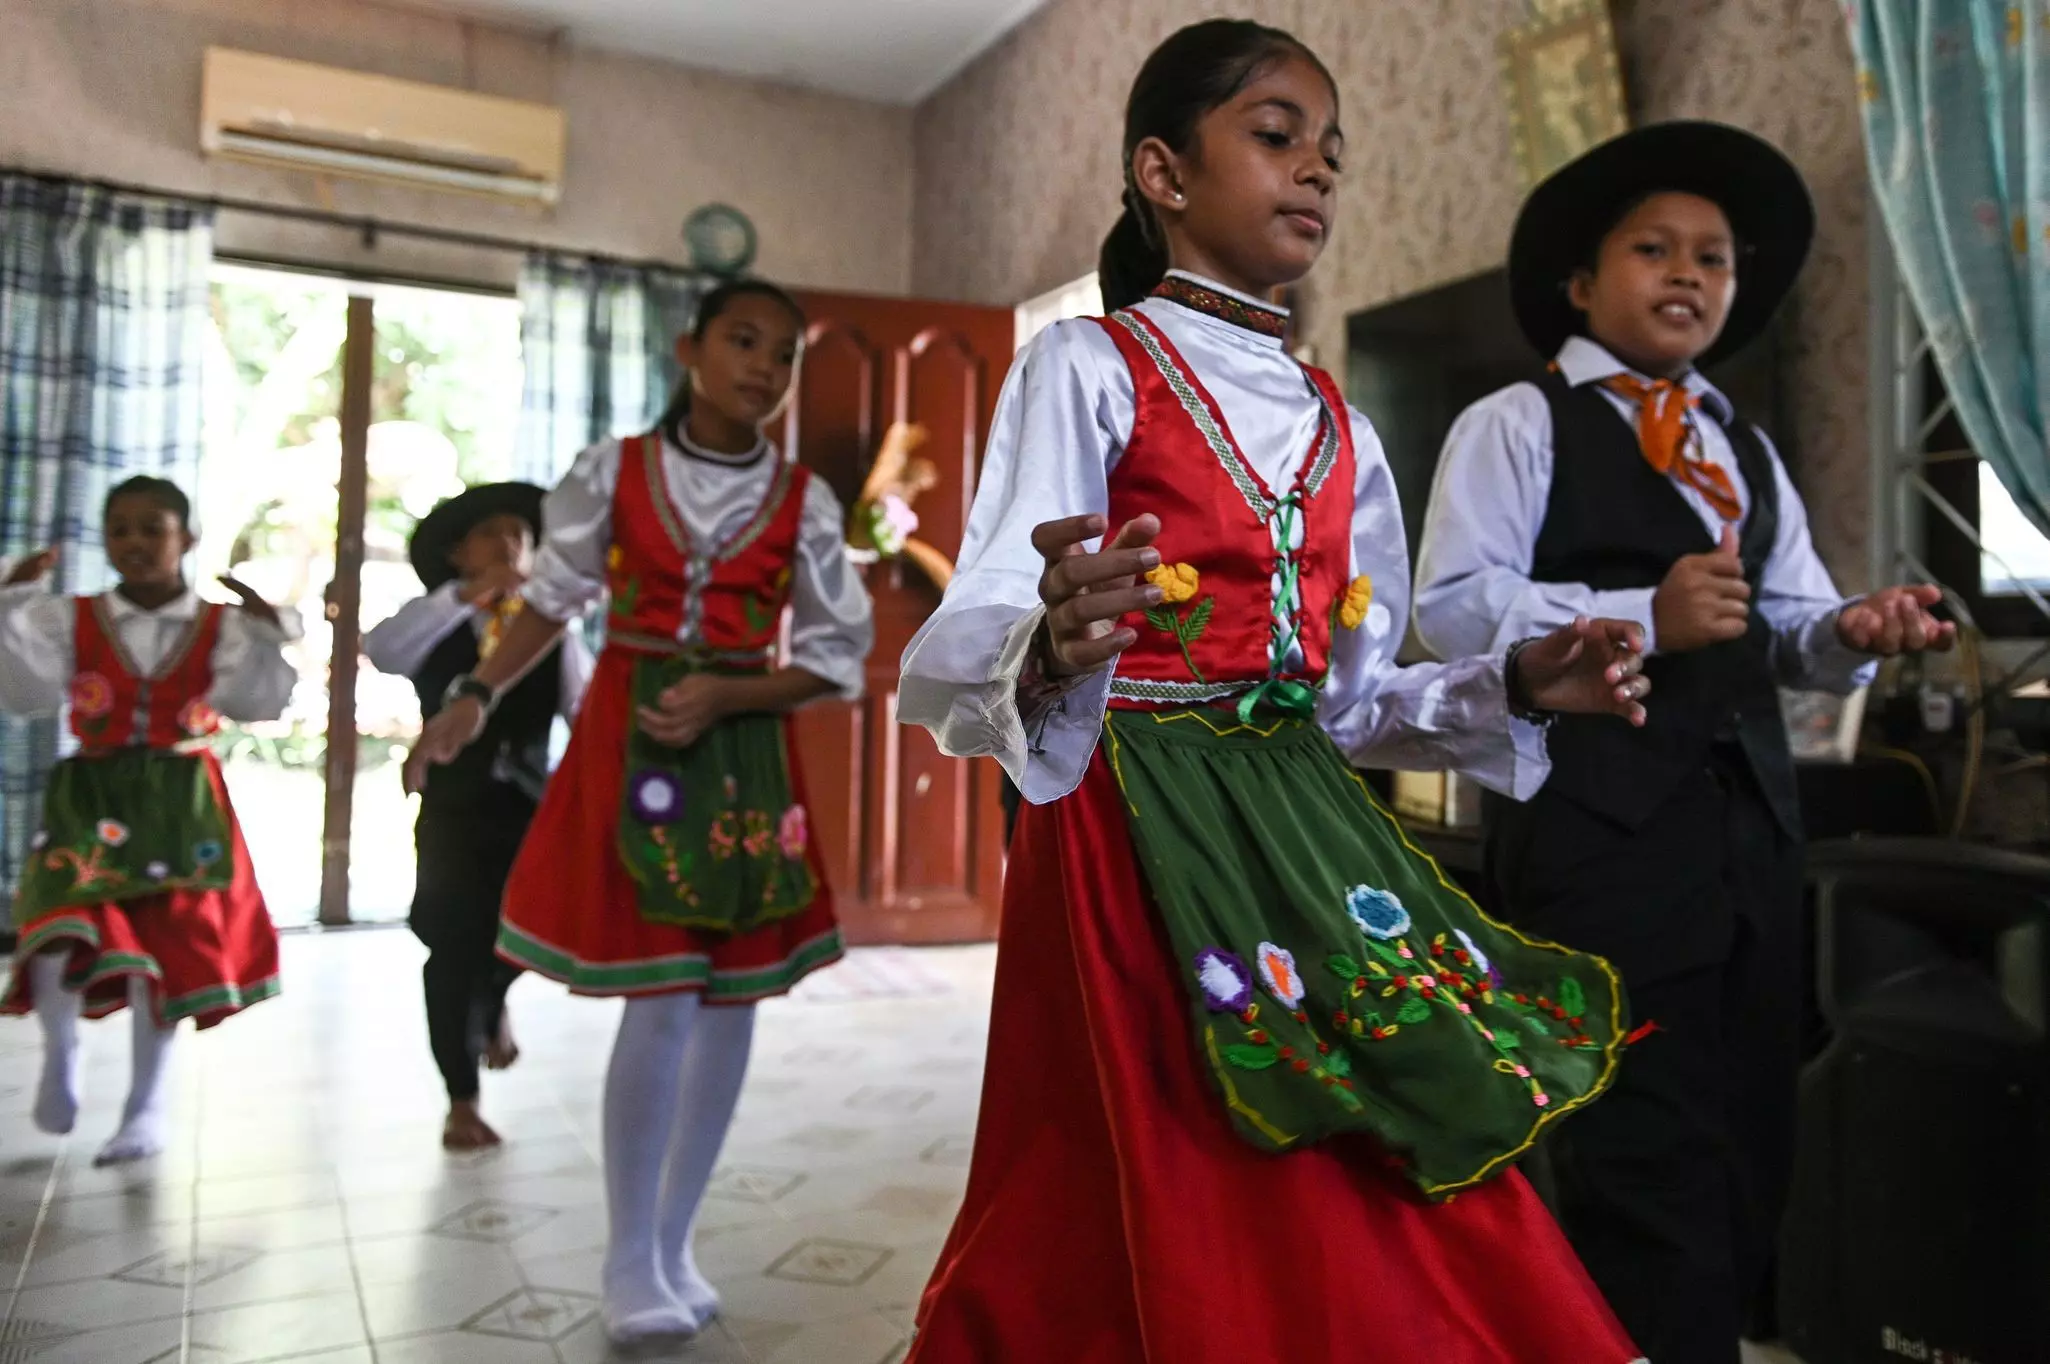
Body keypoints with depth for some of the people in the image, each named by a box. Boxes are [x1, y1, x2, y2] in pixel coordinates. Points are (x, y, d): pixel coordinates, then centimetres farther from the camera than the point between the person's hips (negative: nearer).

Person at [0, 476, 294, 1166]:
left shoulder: (221, 625, 1)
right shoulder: (69, 617, 3)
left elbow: (260, 705, -8)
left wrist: (266, 632, -19)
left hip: (180, 803, 0)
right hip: (88, 797, 0)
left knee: (168, 947, 2)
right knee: (58, 937, -18)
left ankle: (146, 1109, 16)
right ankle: (60, 1050, 14)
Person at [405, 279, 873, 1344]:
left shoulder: (805, 502, 1)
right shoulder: (612, 471, 0)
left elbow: (839, 656, 1)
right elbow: (553, 597, 9)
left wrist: (723, 698, -12)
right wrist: (473, 696, 0)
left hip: (744, 757, 3)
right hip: (626, 743, -2)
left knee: (732, 1003, 6)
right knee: (662, 1004, -6)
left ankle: (673, 1242, 24)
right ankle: (631, 1259, 13)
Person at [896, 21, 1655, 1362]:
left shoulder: (1337, 424, 14)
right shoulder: (1089, 366, -4)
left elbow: (1350, 695, 16)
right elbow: (959, 650, -17)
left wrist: (1515, 689, 1)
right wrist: (1054, 653, -39)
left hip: (1305, 838, 6)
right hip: (1132, 840, -5)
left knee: (1373, 1240, 7)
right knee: (1174, 1235, -1)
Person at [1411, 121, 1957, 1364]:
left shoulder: (1748, 453, 23)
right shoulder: (1515, 426, 1)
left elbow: (1789, 631, 17)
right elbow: (1452, 606, -12)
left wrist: (1848, 633, -6)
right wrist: (1641, 618, -19)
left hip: (1750, 822, 8)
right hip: (1595, 827, -7)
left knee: (1748, 1148, 16)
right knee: (1650, 1166, -6)